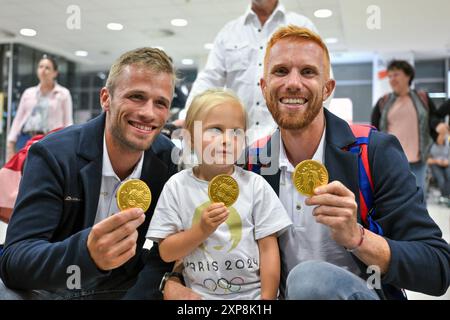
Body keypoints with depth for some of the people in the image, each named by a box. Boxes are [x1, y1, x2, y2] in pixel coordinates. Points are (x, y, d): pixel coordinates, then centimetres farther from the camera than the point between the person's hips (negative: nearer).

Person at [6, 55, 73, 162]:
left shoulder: (63, 94, 4)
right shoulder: (28, 93, 15)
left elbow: (68, 123, 1)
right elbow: (18, 120, 14)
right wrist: (11, 143, 6)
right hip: (26, 139, 4)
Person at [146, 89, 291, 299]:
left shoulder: (255, 185, -3)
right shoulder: (177, 186, -3)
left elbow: (268, 248, -2)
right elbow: (166, 253, -3)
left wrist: (268, 297, -6)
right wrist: (202, 230, -17)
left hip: (253, 292, 0)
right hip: (199, 293, 0)